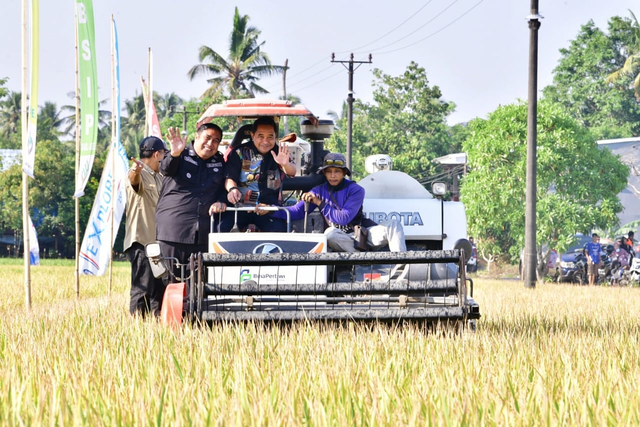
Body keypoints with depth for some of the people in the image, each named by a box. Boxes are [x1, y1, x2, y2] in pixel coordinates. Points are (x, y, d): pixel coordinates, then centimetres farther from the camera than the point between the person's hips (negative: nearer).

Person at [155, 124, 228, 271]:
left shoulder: (220, 162, 16)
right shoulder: (182, 157, 2)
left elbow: (225, 187, 20)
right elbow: (166, 169, -17)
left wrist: (221, 201, -3)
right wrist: (174, 154, -40)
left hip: (204, 233, 3)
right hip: (173, 230, -3)